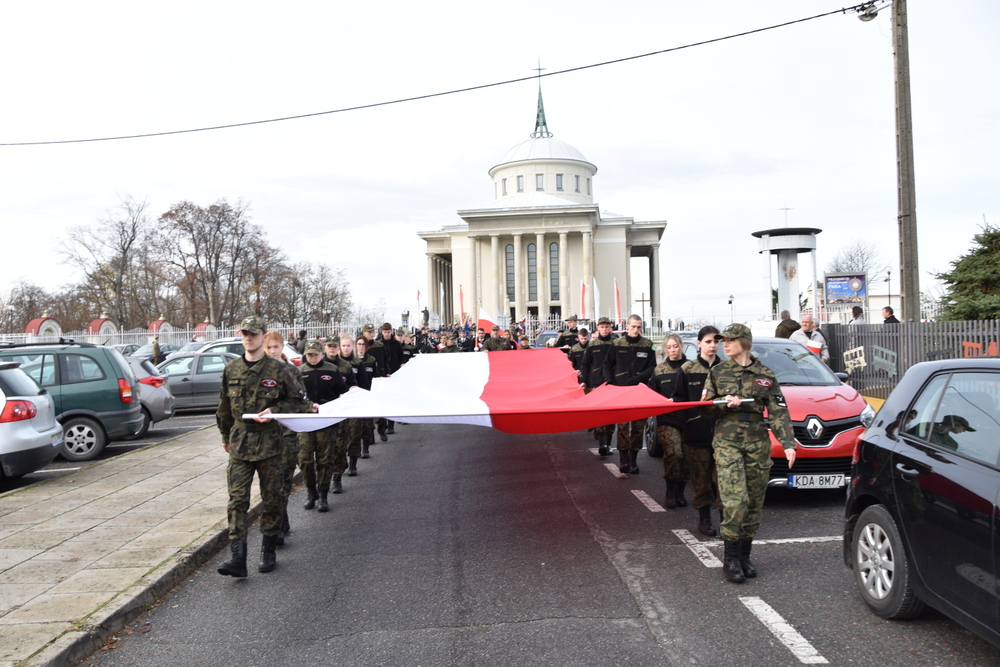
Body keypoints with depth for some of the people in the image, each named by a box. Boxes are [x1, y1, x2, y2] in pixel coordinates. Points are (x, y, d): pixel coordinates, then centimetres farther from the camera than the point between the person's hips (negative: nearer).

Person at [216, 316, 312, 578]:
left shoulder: (279, 370, -5)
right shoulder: (231, 369, 6)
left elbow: (298, 400, 0)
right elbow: (224, 406, 18)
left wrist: (275, 411, -15)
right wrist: (225, 436, 23)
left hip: (269, 443, -2)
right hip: (239, 444, 2)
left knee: (271, 500, 8)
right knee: (237, 500, -6)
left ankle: (268, 552, 22)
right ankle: (237, 557, -6)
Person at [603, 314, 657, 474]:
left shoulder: (647, 345, 4)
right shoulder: (617, 344, 4)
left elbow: (652, 366, 3)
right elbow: (607, 363, 12)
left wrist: (640, 378, -12)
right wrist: (609, 380, -2)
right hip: (620, 390, -1)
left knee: (638, 425, 3)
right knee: (622, 424, -5)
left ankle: (633, 459, 12)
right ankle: (623, 458, 1)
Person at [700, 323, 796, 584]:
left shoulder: (765, 375, 6)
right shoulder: (717, 372, 7)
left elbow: (778, 412, 2)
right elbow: (706, 408, 8)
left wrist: (787, 443, -9)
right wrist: (725, 404, -12)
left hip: (758, 444, 2)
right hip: (727, 443, -2)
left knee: (754, 503, 6)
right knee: (735, 501, -13)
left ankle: (744, 556, 21)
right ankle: (730, 559, -1)